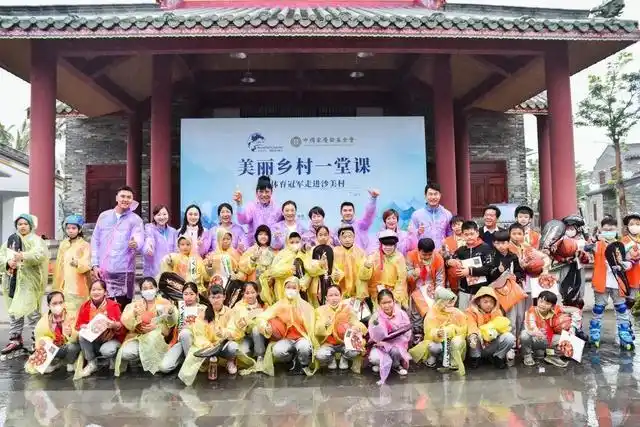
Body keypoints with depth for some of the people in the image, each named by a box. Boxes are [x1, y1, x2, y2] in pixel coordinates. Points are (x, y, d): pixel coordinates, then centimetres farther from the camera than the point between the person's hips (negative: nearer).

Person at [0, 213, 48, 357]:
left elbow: (40, 254, -19)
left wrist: (24, 256, -35)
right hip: (12, 281, 6)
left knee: (32, 312, -5)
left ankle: (36, 341, 2)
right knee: (14, 312, 12)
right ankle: (15, 340, 22)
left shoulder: (36, 240, 1)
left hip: (29, 282, -6)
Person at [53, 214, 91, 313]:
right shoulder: (62, 244, 13)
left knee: (77, 312, -7)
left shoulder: (85, 245, -3)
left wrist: (77, 263, -36)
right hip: (63, 286, 5)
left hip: (78, 287, -5)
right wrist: (57, 285, 14)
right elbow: (58, 265, 16)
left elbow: (87, 265, -14)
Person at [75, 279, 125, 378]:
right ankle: (92, 363, -7)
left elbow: (122, 327, -12)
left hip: (112, 339, -4)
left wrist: (114, 325, -34)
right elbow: (78, 325, 3)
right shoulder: (85, 306, -4)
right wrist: (83, 327, -20)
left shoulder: (113, 305, -13)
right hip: (93, 341, 4)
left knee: (106, 351, -34)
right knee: (82, 335, -25)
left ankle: (113, 356, 6)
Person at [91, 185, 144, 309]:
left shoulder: (135, 219, 1)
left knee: (122, 308, -1)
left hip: (124, 271, -3)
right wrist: (95, 264, 3)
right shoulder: (104, 216, 11)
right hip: (103, 270, 3)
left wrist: (136, 244, -40)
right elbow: (95, 241, 11)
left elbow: (139, 239, -15)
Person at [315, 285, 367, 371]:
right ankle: (331, 359, 7)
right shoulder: (321, 310, -3)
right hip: (328, 343, 0)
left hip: (345, 342, 0)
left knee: (355, 352, -31)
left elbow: (356, 323, -10)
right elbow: (317, 331, -11)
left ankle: (344, 359, 6)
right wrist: (324, 324, -32)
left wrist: (356, 327, -34)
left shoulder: (347, 308, -2)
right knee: (320, 355, -31)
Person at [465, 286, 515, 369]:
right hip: (477, 347, -2)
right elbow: (471, 325, -25)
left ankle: (498, 357, 1)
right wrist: (473, 335, -48)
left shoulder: (497, 312, 5)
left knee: (510, 337, -23)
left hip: (492, 346, 2)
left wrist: (496, 330, -33)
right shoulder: (472, 312, -7)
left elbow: (502, 324, -9)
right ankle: (475, 358, -8)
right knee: (473, 336, -34)